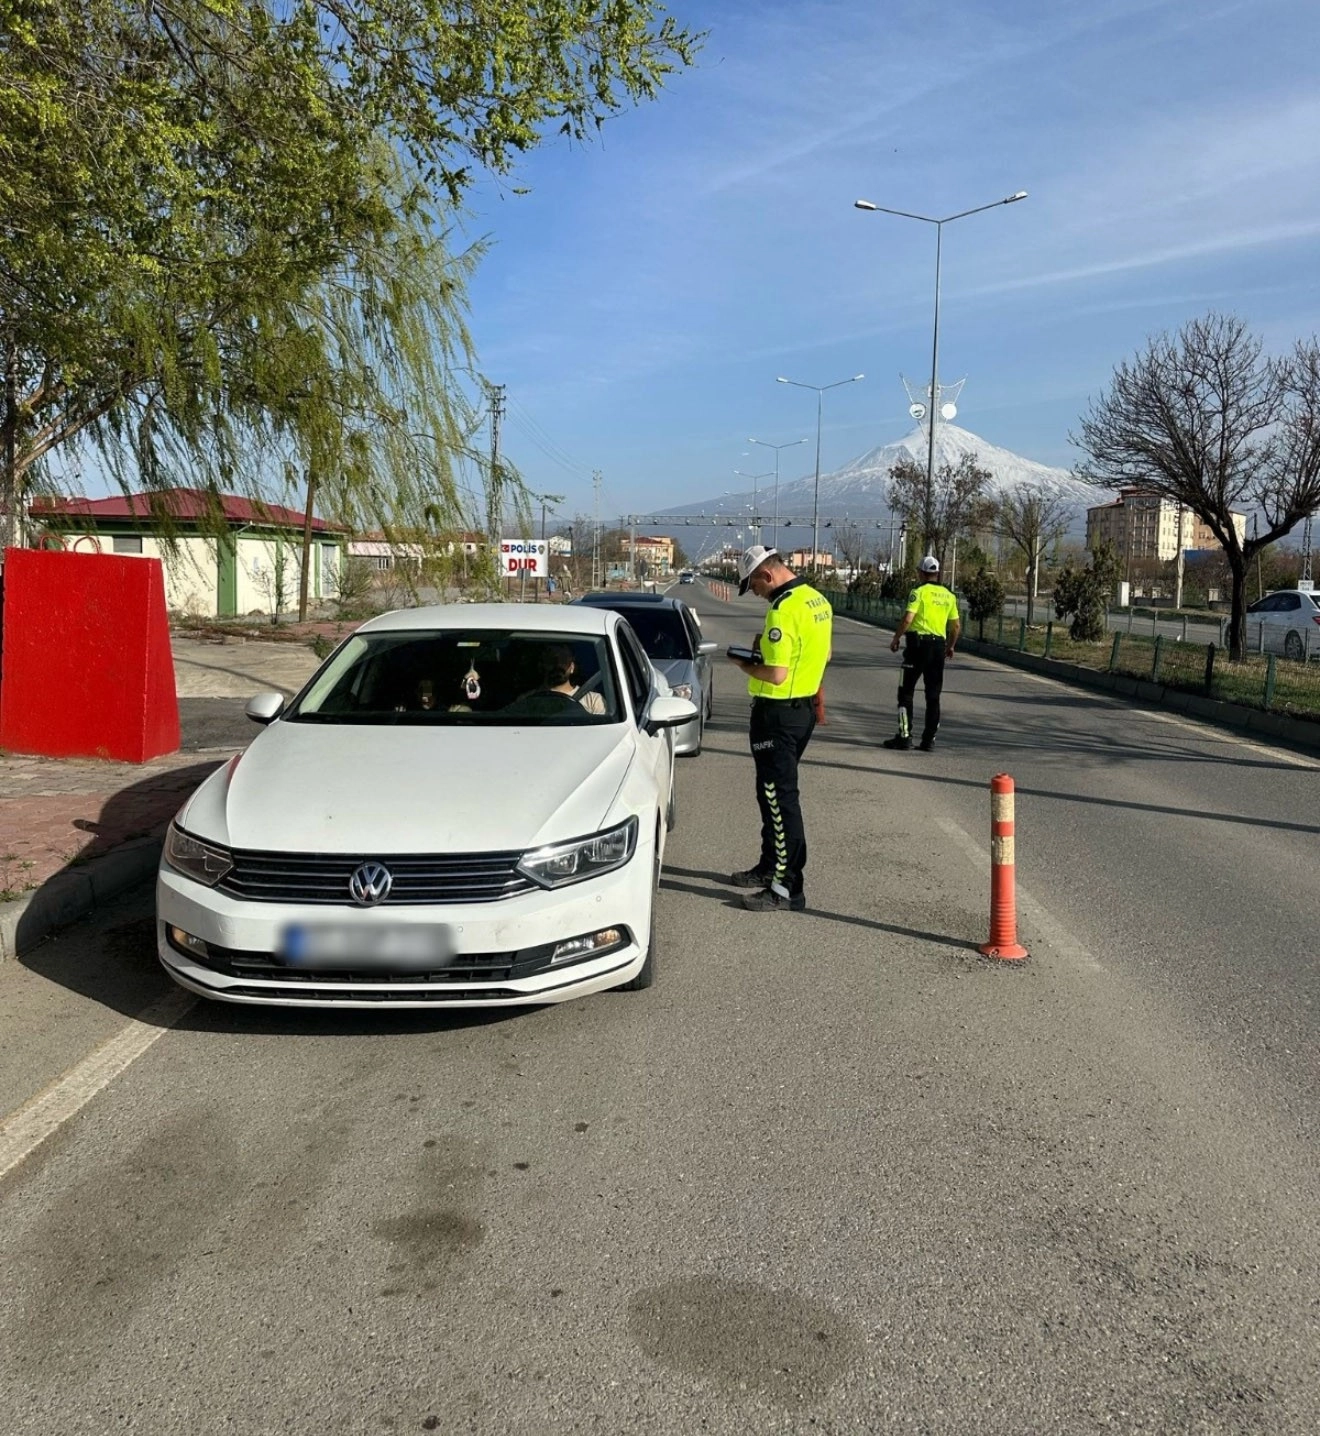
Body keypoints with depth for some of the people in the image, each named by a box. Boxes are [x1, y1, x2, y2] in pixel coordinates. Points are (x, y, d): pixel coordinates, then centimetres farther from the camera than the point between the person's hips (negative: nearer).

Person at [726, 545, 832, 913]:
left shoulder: (784, 609, -22)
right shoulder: (818, 600, 8)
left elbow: (776, 674, -26)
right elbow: (823, 653, 19)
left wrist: (744, 664, -7)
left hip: (778, 713, -10)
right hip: (805, 706, 10)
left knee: (779, 797, -4)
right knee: (775, 792, 21)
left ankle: (787, 889, 1)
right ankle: (770, 866, 33)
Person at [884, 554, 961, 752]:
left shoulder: (919, 592, -6)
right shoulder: (949, 595, 11)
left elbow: (907, 619, -15)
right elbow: (956, 626, 13)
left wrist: (896, 640, -3)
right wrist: (951, 646, 27)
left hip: (918, 643, -5)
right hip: (939, 645, 5)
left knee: (906, 691, 3)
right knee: (933, 695, 9)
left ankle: (904, 736, -2)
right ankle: (928, 740, 10)